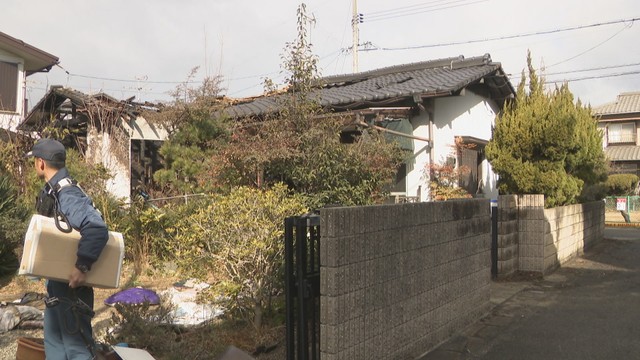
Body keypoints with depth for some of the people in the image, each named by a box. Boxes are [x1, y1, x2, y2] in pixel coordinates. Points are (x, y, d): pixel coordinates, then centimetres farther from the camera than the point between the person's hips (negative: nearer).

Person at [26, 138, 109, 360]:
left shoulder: (66, 195, -23)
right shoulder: (51, 190, 8)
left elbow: (97, 229, -35)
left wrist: (82, 267, -33)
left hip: (71, 279, -10)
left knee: (76, 339, 0)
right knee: (53, 335, 21)